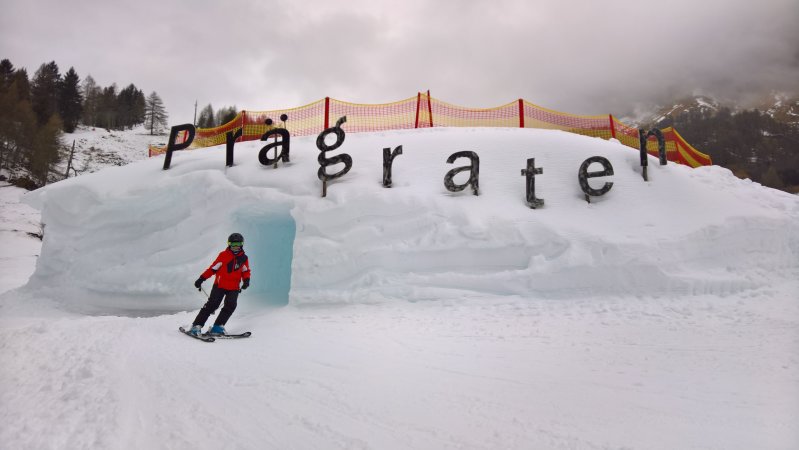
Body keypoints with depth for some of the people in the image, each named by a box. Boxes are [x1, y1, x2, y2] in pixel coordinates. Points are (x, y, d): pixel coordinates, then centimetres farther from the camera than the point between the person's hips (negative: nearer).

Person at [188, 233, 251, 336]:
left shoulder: (243, 258, 7)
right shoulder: (223, 255, -1)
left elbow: (246, 271, 19)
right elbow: (213, 268, 1)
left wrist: (246, 280, -1)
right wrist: (201, 279, -1)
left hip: (234, 288, 3)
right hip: (220, 285, -2)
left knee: (230, 306, -13)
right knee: (212, 305, -8)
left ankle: (217, 327, -7)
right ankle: (197, 326, 0)